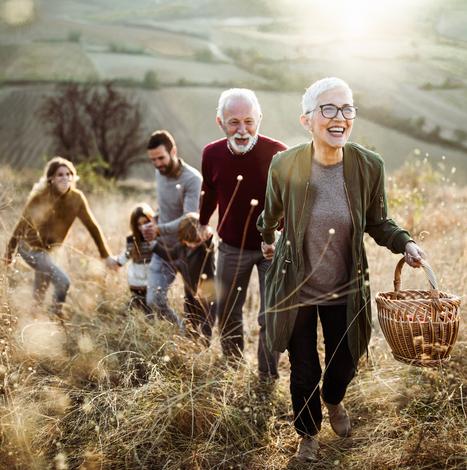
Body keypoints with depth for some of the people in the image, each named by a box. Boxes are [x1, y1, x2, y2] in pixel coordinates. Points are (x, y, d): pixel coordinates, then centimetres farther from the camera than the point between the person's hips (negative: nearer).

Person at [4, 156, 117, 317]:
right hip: (30, 247, -5)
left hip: (48, 249, 6)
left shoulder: (76, 198, -11)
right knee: (62, 281, -19)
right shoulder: (40, 196, -21)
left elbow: (92, 226, -4)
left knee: (40, 295, 19)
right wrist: (10, 251, -6)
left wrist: (106, 255, -3)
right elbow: (22, 223, -12)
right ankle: (56, 317, 1)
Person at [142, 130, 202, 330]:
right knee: (154, 300, 0)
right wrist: (154, 221, 4)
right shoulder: (160, 173, 1)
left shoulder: (192, 179, -21)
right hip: (163, 248, 6)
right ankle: (181, 332, 22)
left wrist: (159, 229, -40)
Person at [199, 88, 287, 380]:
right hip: (231, 247, 4)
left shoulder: (277, 153, -20)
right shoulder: (212, 154, -9)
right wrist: (203, 224, 17)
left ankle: (267, 379, 15)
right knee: (227, 313, 16)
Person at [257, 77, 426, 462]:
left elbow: (378, 223, 1)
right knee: (304, 371, 13)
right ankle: (309, 433, 43)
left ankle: (334, 401, 58)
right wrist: (267, 240, 22)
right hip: (296, 289, -1)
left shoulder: (369, 166, -15)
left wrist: (405, 243, -17)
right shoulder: (285, 164, -18)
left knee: (345, 363, 21)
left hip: (346, 291, 2)